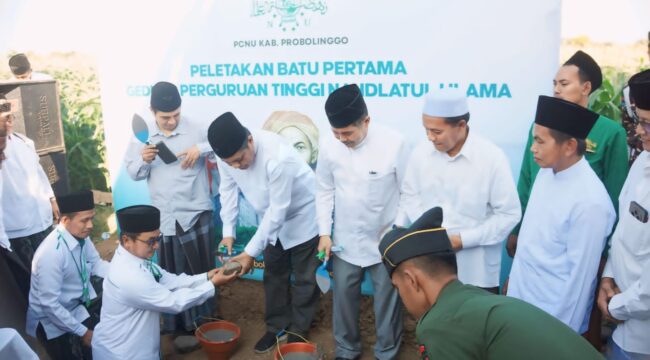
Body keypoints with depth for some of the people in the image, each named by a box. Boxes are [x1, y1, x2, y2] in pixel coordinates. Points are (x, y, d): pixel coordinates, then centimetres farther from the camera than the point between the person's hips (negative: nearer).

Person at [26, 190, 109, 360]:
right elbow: (49, 304, -28)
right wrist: (83, 332, -20)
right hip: (53, 317, -6)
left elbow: (96, 264, 3)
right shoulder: (51, 253, -32)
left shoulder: (81, 235, -12)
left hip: (79, 303, 6)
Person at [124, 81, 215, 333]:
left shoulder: (196, 130, -7)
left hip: (196, 213, -2)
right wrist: (143, 160, -16)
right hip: (164, 217, 3)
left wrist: (200, 149, -22)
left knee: (201, 270, 7)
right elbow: (133, 173, 6)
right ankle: (177, 323, 29)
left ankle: (204, 319, 25)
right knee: (171, 273, 13)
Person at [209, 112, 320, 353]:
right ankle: (276, 326, 34)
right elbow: (228, 189, -6)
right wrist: (228, 232, -14)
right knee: (274, 275, 17)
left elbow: (278, 210, -33)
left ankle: (298, 331, 26)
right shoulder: (227, 154, -21)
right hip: (272, 220, 6)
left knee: (304, 278, 8)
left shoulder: (278, 157, -40)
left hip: (302, 217, -6)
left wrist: (251, 252, -29)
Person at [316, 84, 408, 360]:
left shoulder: (394, 143, -21)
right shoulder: (329, 146, -12)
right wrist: (324, 233, -2)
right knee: (343, 297, 16)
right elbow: (324, 191, 1)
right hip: (345, 241, 3)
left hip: (386, 241, -2)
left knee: (387, 300, 14)